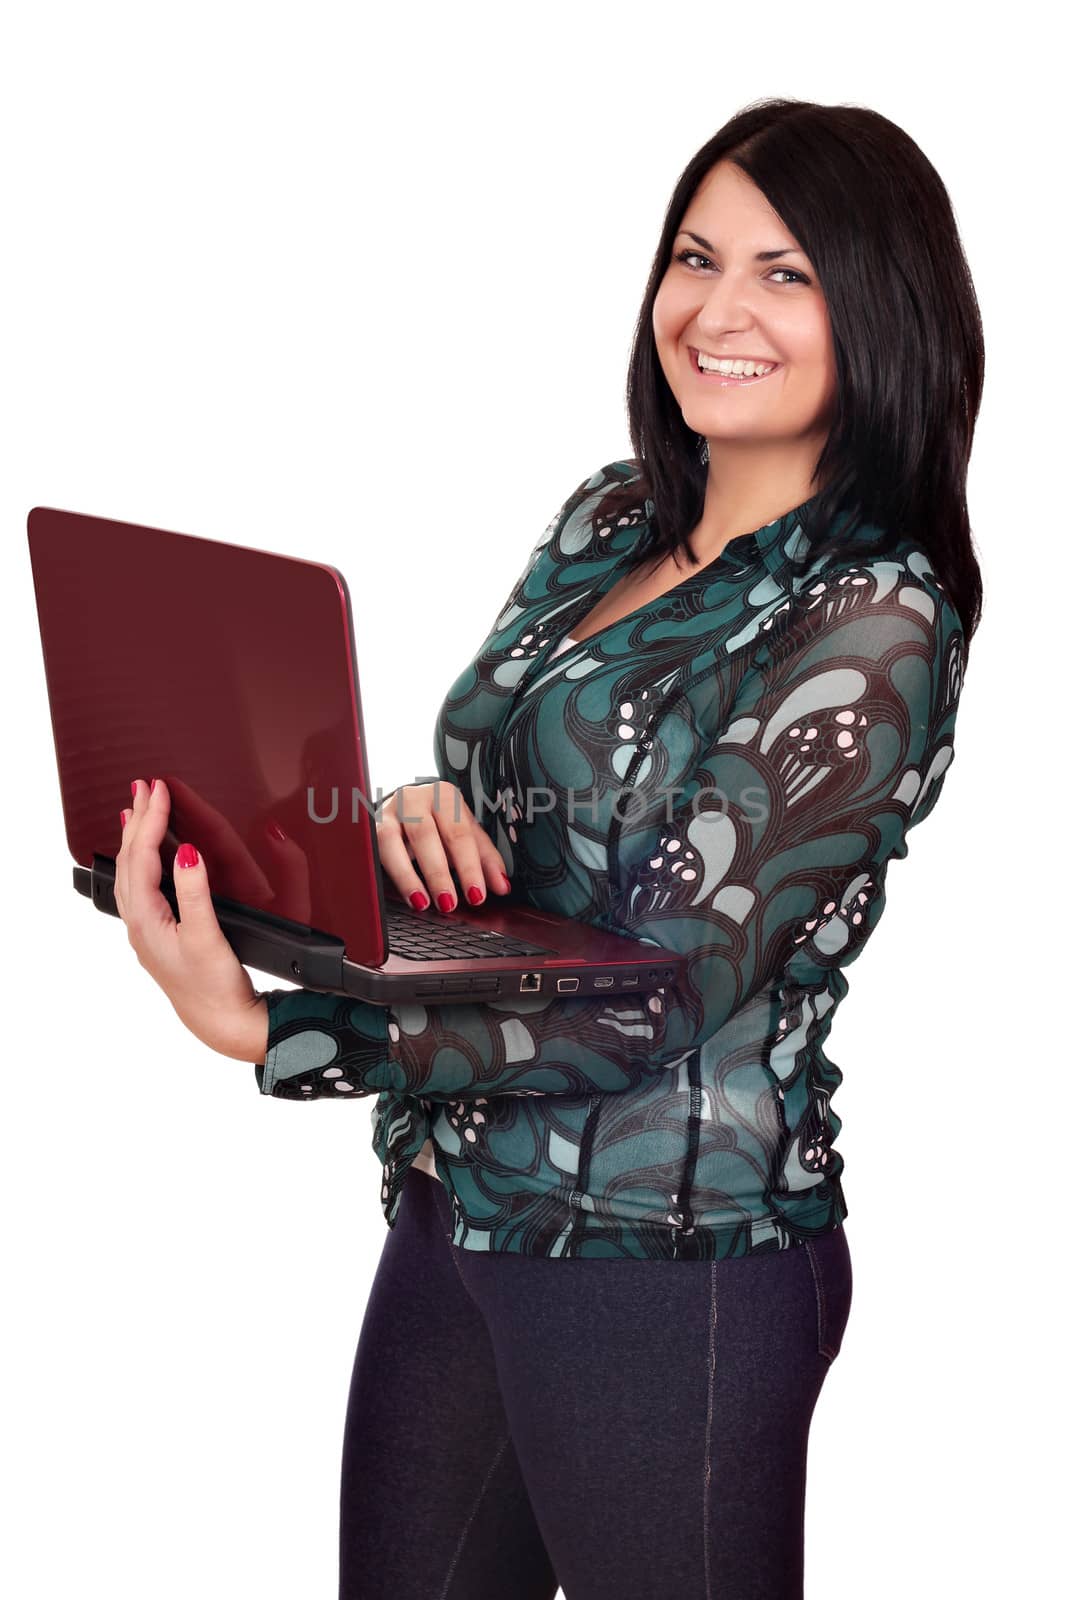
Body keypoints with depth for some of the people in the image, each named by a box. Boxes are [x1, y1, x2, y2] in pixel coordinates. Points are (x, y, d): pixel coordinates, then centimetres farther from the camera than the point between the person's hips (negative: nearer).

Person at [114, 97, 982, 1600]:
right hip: (453, 1204, 7)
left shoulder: (874, 621, -15)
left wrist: (268, 1035, -28)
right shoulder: (611, 517, 7)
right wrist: (415, 811, -11)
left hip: (667, 1261, -7)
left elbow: (667, 996, -21)